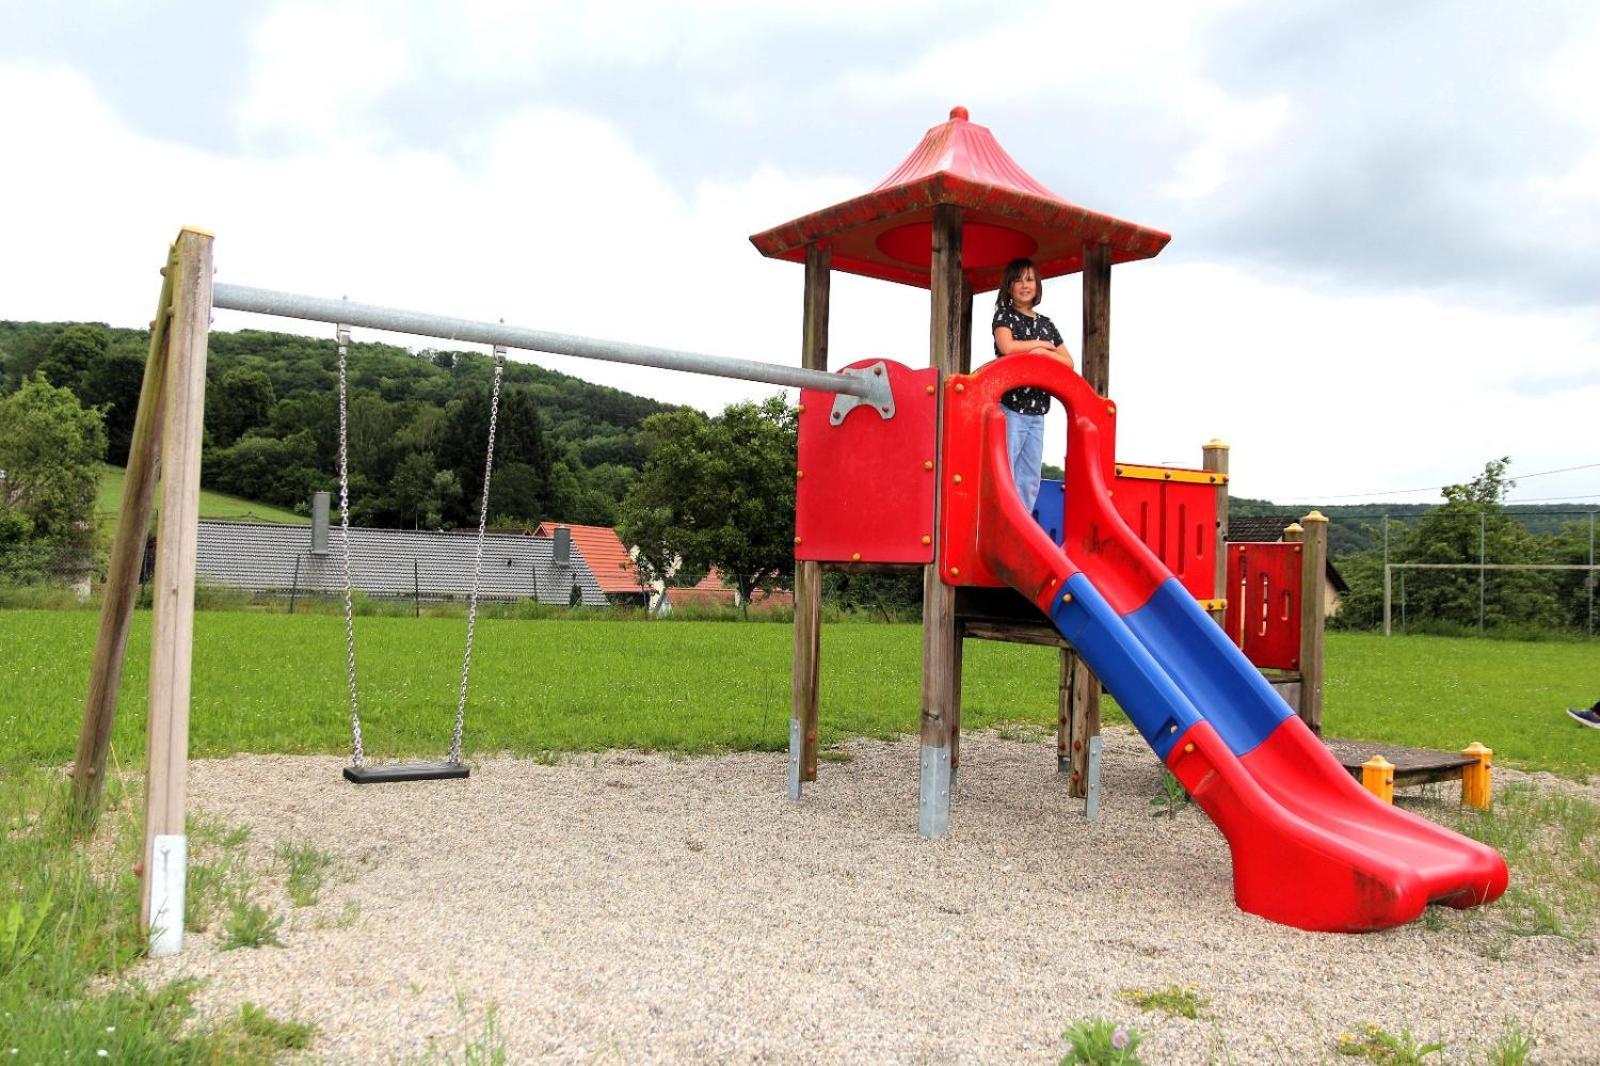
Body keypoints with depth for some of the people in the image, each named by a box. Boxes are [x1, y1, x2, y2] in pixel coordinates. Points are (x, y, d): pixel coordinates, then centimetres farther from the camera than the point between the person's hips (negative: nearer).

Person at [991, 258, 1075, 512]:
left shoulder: (1046, 324, 18)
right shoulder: (1004, 315, 2)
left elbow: (1068, 364, 13)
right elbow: (1007, 347, -18)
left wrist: (1043, 353, -5)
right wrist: (1042, 344, -3)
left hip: (1037, 412, 6)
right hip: (1010, 408, -6)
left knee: (1030, 481, 6)